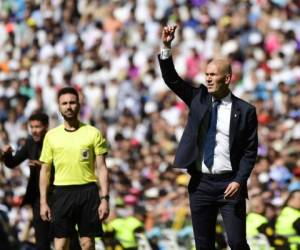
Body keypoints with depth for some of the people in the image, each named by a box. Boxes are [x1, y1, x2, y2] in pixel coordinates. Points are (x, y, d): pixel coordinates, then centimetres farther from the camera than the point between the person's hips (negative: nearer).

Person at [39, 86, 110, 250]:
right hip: (62, 192, 1)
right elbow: (45, 170, 11)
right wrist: (43, 202, 4)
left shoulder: (93, 133, 3)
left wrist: (104, 199, -5)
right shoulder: (51, 136, 7)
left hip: (88, 192, -1)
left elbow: (101, 168, 3)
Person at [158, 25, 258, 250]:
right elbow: (171, 79, 1)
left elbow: (250, 151, -2)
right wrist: (166, 47, -11)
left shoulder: (245, 111, -3)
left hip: (230, 184, -4)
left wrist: (239, 181, -13)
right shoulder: (198, 98, 8)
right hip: (200, 183, 4)